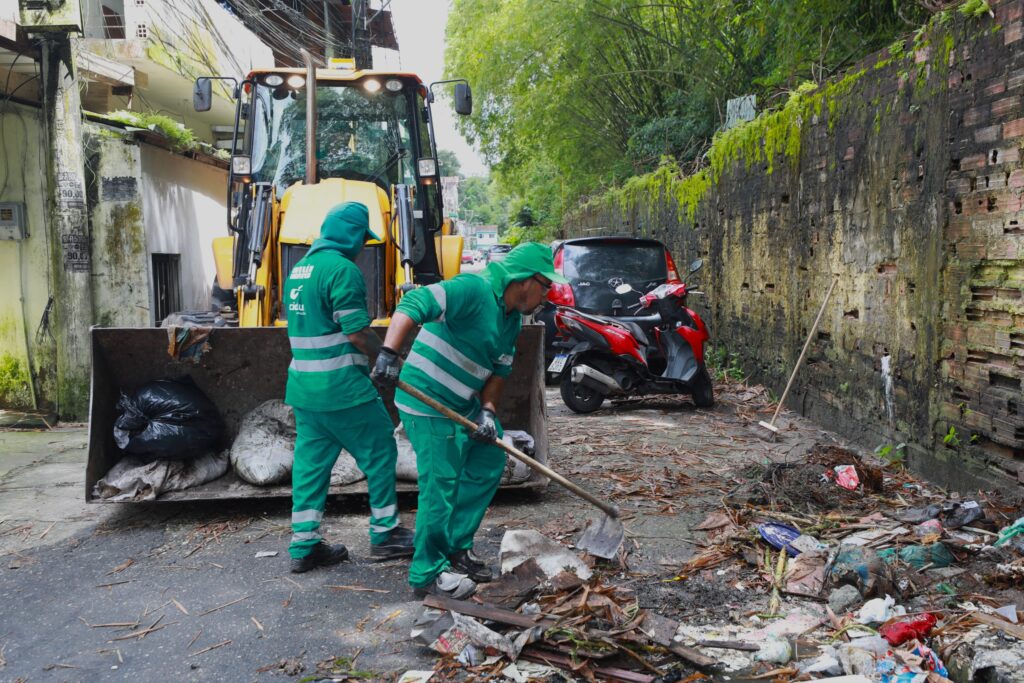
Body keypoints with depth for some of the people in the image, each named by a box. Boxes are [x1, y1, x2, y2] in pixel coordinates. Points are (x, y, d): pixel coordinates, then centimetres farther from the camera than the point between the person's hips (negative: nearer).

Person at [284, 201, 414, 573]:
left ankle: (304, 546, 16)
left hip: (303, 385, 9)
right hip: (342, 386, -9)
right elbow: (357, 332, -18)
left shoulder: (299, 269, 15)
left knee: (310, 462, 12)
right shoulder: (342, 268, -14)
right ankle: (385, 534, 15)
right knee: (379, 452, 6)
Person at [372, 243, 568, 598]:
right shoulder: (474, 289, -21)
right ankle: (429, 573, 10)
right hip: (428, 402, -10)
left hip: (464, 405, 10)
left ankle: (456, 547, 28)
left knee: (489, 463, 16)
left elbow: (498, 371, 12)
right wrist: (389, 353, -42)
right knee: (441, 485, -6)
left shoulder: (512, 318, 10)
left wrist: (488, 411, -4)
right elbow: (413, 304, -31)